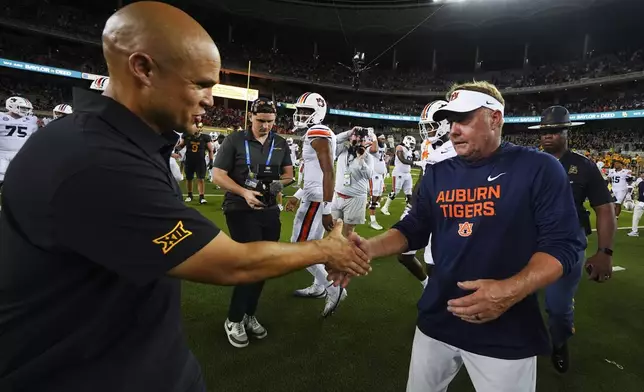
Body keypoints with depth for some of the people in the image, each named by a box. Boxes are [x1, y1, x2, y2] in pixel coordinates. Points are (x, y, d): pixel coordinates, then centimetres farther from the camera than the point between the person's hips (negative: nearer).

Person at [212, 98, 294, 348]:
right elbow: (218, 175, -8)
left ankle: (249, 315, 30)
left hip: (270, 211, 5)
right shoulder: (235, 140, -7)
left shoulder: (280, 143, 7)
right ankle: (234, 320, 14)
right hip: (241, 210, -5)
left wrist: (281, 183, -11)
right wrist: (244, 192, -23)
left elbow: (289, 173, 13)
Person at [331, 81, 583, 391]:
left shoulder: (538, 169, -8)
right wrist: (368, 248, -12)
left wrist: (511, 291, -26)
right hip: (436, 323, 4)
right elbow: (413, 231, 6)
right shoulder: (437, 174, 4)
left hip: (507, 332, -4)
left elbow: (561, 244, -11)